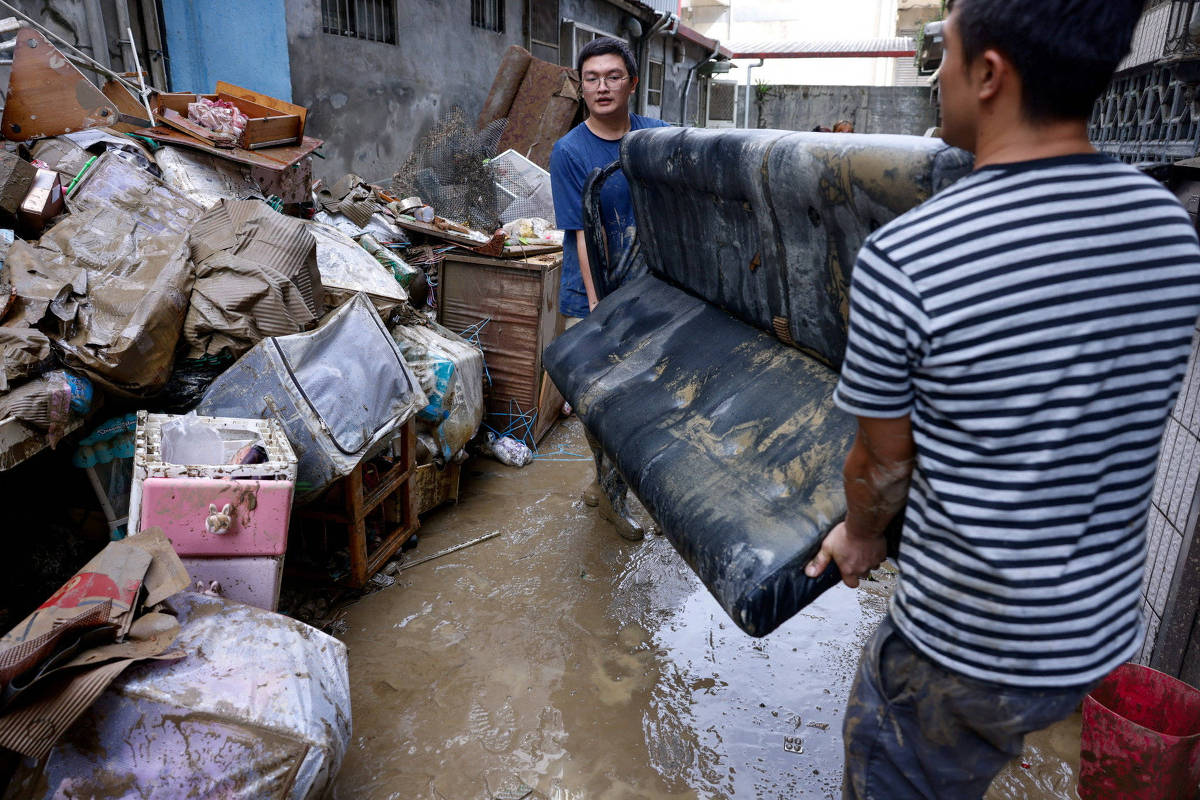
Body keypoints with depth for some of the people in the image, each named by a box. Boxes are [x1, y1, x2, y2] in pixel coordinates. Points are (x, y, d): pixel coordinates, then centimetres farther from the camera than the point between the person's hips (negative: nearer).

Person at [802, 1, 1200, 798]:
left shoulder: (902, 262, -25)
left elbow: (884, 462, -12)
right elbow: (1110, 427, 6)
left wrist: (862, 534, 10)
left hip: (971, 649, -6)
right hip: (1107, 629, 6)